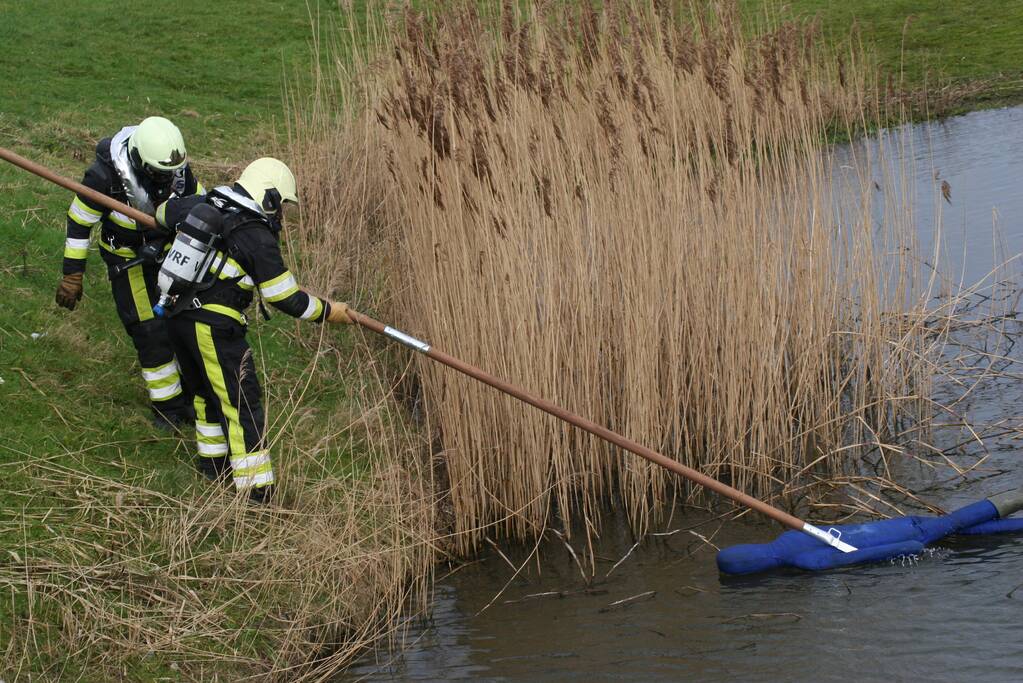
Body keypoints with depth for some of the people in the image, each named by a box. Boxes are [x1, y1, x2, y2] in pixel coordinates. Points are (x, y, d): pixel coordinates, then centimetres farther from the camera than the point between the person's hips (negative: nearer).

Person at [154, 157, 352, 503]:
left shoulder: (204, 206, 8)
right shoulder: (258, 238, -13)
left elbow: (166, 212, 28)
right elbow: (284, 298, -10)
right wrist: (327, 312, 4)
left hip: (178, 317, 8)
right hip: (214, 326, -8)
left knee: (208, 392, 25)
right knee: (241, 401, -4)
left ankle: (214, 459, 39)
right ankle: (257, 490, -4)